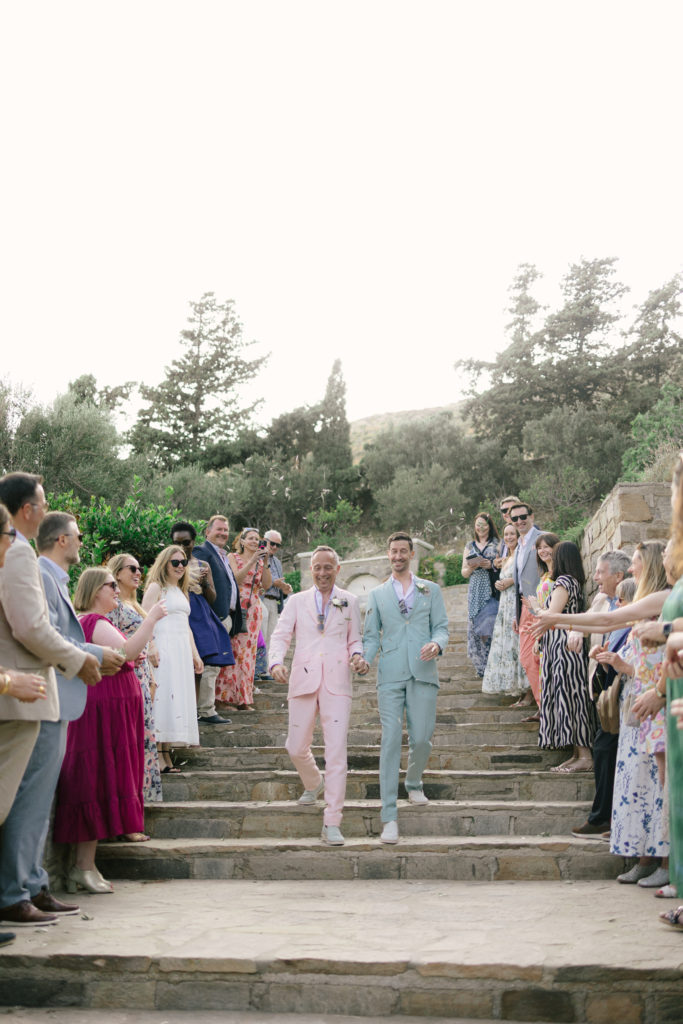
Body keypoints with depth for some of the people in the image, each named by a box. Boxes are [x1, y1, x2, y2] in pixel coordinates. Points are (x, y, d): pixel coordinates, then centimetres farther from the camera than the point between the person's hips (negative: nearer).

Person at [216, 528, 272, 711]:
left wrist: (265, 564, -7)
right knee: (232, 649, -9)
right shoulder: (233, 558, 3)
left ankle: (243, 698, 7)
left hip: (253, 609, 4)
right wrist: (252, 561, -18)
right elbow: (236, 579, -13)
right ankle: (226, 695, -2)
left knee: (248, 651, 3)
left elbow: (267, 585, 3)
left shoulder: (261, 561, 15)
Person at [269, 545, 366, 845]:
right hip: (303, 680, 2)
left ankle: (331, 824, -6)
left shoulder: (349, 602, 12)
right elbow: (280, 636, 3)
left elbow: (355, 639, 15)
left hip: (337, 683, -1)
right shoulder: (297, 602, 11)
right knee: (296, 747, 7)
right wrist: (276, 662, -16)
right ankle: (313, 782, 42)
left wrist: (358, 656, -7)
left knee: (336, 751, -9)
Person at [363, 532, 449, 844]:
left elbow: (441, 627, 9)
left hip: (422, 672, 1)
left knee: (421, 738, -1)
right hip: (390, 674, 0)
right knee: (390, 740, -8)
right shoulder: (377, 594, 15)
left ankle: (414, 783, 34)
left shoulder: (430, 590, 14)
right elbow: (371, 636, 12)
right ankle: (390, 816, -8)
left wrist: (437, 644, -13)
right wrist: (363, 660, -8)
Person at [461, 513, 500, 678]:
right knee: (476, 624, -3)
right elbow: (464, 572, 16)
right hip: (475, 591, 3)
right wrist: (471, 567, -5)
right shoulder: (470, 546, 17)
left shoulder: (497, 544, 7)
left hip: (492, 589, -3)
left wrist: (492, 565, -14)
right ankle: (481, 666, 4)